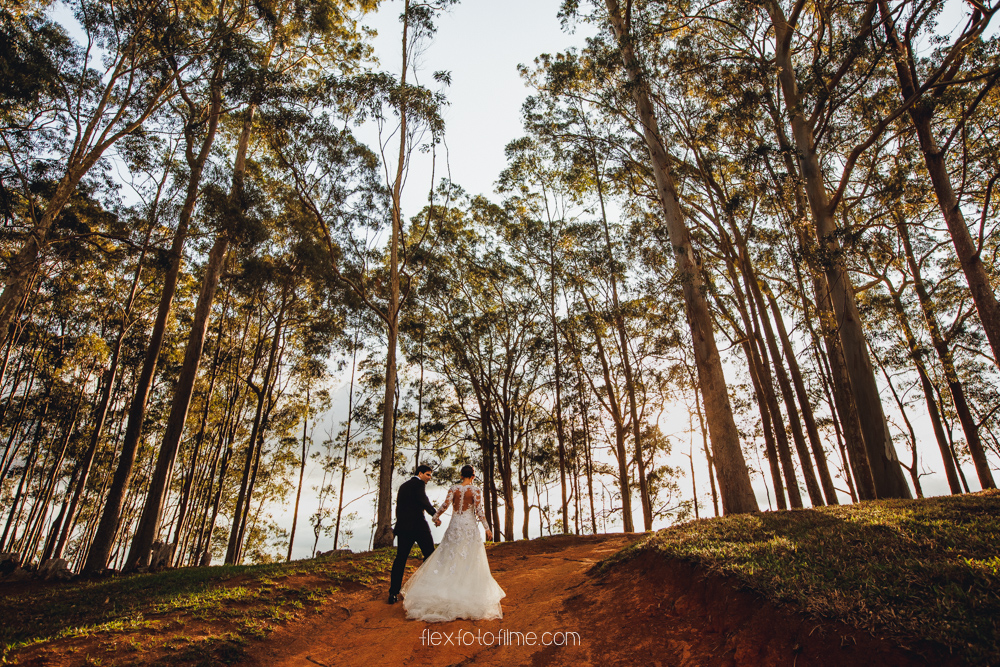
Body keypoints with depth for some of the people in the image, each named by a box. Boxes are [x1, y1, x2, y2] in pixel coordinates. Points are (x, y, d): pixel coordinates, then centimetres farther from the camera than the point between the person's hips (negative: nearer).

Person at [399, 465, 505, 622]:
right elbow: (479, 510, -11)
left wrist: (436, 517, 11)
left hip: (455, 525, 2)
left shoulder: (453, 489, 0)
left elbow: (445, 505, -6)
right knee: (470, 561, 5)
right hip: (470, 526, -2)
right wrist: (487, 528, -5)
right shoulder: (476, 490, -7)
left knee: (448, 558, 10)